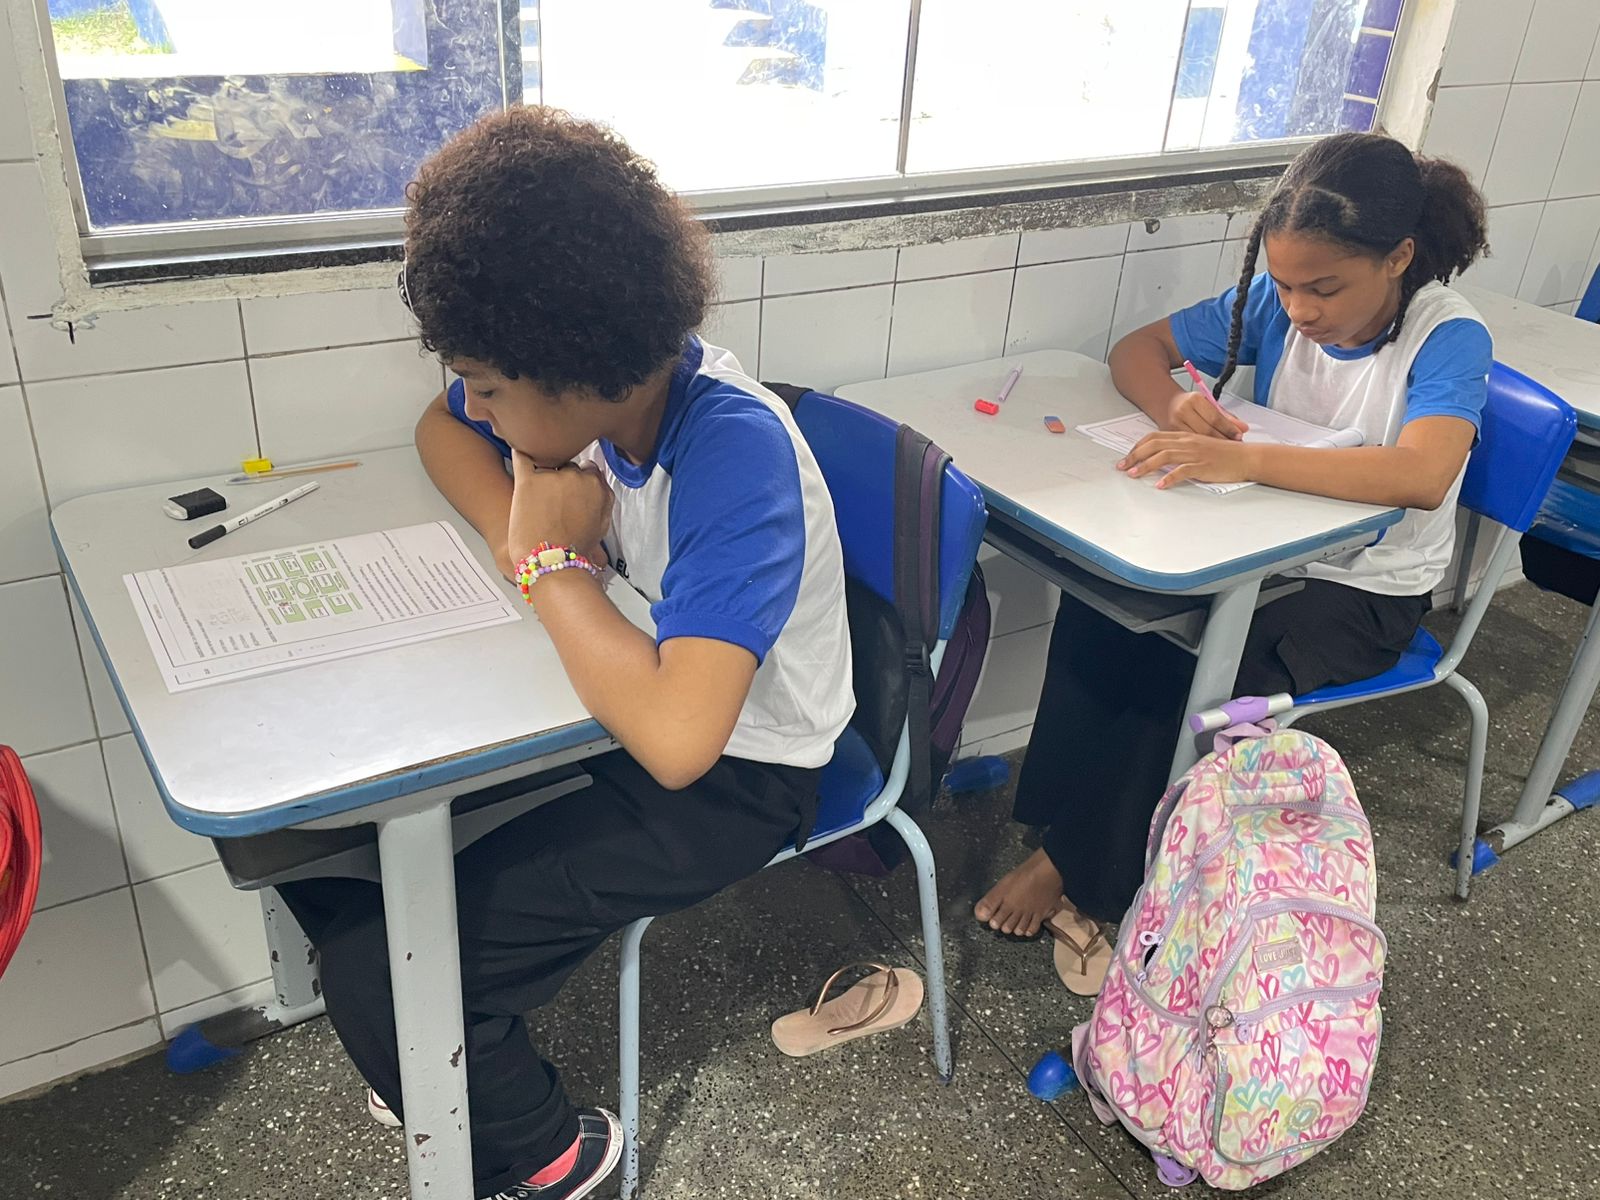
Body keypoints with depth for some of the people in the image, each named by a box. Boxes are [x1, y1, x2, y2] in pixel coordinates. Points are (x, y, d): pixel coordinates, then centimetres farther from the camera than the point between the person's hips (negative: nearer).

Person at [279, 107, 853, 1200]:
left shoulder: (737, 456, -32)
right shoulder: (596, 377, -10)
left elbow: (676, 737, -43)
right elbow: (440, 430, 10)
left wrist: (554, 559, -27)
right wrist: (524, 531, -12)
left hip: (734, 771, -8)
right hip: (634, 686, 8)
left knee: (384, 967, -18)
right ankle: (443, 1051, 28)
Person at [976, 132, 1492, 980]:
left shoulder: (1448, 338, -19)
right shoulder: (1276, 302, -4)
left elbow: (1422, 476, -38)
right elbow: (1138, 349, 2)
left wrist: (1244, 459, -49)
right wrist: (1174, 405, -23)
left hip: (1366, 593, -5)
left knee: (1190, 667, -28)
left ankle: (1072, 867, -10)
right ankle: (1067, 829, -14)